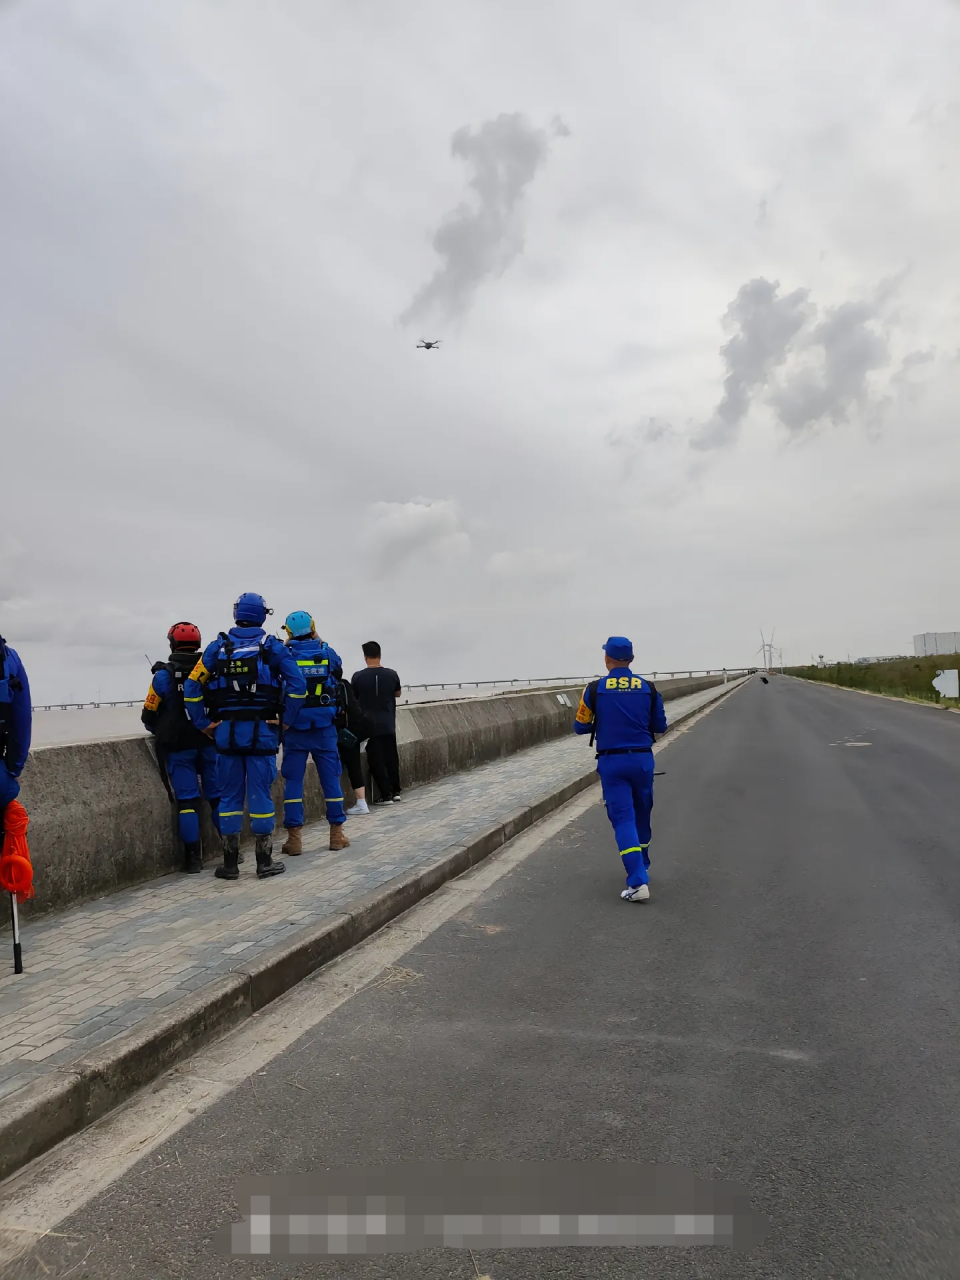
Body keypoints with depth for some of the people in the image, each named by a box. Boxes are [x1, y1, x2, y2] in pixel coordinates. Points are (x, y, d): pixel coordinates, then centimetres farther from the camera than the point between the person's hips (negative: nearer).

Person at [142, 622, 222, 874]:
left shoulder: (164, 675, -8)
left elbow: (149, 716, -1)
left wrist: (162, 733, 19)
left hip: (178, 747, -2)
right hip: (209, 744, 2)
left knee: (186, 800, 2)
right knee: (218, 796, 10)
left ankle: (193, 858, 2)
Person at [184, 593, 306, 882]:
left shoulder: (217, 647, 4)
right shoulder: (273, 646, -1)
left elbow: (192, 687, -1)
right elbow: (298, 684, -11)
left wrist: (204, 724, 4)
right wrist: (284, 719, -4)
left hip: (226, 732, 2)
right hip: (262, 731, -2)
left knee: (229, 797, 9)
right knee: (261, 795, 4)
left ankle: (230, 864, 13)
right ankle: (265, 862, 10)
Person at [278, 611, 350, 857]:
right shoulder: (327, 653, -2)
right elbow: (338, 670, 20)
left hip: (295, 728, -1)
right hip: (324, 727, 1)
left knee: (293, 781, 4)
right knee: (330, 778, 8)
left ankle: (294, 837, 3)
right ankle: (337, 833, 14)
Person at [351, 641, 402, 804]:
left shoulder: (358, 677, -10)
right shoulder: (391, 674, -5)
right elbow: (398, 693, 14)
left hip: (369, 726, -2)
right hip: (388, 725, 2)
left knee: (376, 760, 4)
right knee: (391, 758, 14)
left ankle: (386, 794, 2)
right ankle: (395, 791, 19)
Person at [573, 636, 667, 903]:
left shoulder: (595, 689, -7)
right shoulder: (648, 688, -1)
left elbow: (580, 727, 0)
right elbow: (660, 726, 7)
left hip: (611, 762, -2)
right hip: (642, 759, 2)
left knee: (623, 819, -1)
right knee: (642, 815, 19)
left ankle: (638, 882, -12)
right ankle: (642, 868, 36)